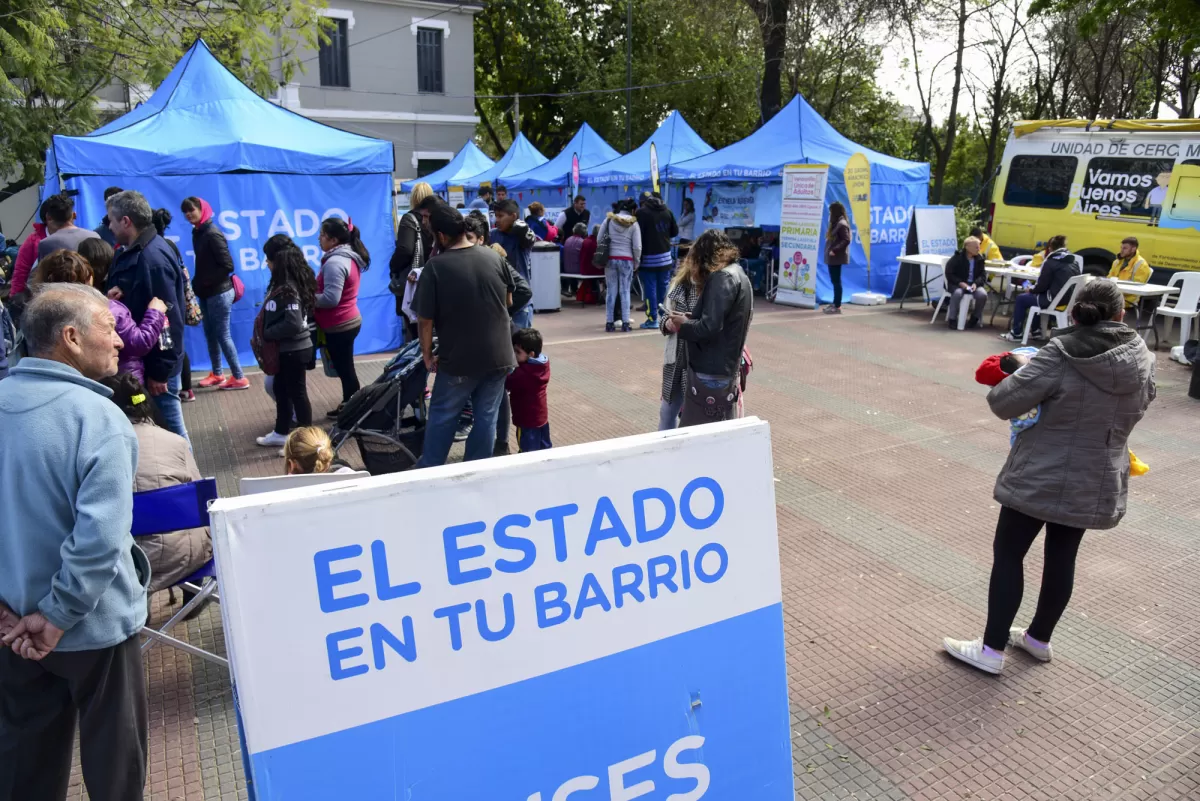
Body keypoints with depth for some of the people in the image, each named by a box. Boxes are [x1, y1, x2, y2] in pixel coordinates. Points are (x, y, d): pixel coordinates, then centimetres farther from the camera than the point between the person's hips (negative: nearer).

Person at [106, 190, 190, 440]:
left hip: (156, 363, -9)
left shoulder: (152, 259, -21)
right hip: (144, 356, 9)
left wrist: (159, 371, -21)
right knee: (165, 424, 17)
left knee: (168, 427, 1)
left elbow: (167, 318, -24)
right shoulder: (133, 251, 10)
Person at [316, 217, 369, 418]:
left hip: (339, 326, -10)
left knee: (344, 370, 3)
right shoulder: (349, 257, 9)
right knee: (345, 368, 20)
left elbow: (330, 298, -28)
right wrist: (312, 293, 7)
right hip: (348, 322, 10)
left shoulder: (335, 262, -23)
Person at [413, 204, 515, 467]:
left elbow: (426, 320, -13)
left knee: (442, 416, 14)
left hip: (459, 359, -3)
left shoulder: (435, 266, -14)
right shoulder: (495, 257, -1)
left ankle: (429, 468, 27)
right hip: (498, 356, 4)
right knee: (486, 417, 13)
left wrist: (427, 354, 0)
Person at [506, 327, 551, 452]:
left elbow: (507, 384, -17)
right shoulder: (543, 364, -2)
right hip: (541, 415, 9)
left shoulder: (522, 373, -29)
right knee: (545, 447, 22)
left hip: (527, 419, -9)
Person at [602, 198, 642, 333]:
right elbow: (637, 247, -6)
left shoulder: (609, 220, 3)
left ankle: (610, 322, 6)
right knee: (625, 291, 4)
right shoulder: (634, 224, -2)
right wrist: (637, 262, 8)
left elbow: (599, 240, 3)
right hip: (626, 260, -2)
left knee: (611, 291, 6)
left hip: (610, 259, 2)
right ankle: (625, 323, 3)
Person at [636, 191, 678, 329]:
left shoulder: (642, 212, -10)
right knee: (663, 288, 12)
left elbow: (638, 234, -12)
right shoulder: (667, 211, 6)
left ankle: (653, 319, 0)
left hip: (649, 258, -5)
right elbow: (675, 232, 11)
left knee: (650, 289, 0)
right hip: (665, 257, 5)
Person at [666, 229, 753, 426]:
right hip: (725, 371, 10)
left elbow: (710, 327, -24)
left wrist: (683, 326, -6)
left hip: (710, 374, -10)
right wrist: (690, 318, 5)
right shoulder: (738, 274, 15)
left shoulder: (722, 278, -15)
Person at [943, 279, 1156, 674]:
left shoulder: (1061, 354, -18)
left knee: (1008, 554, 6)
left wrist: (1017, 375, 3)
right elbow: (1136, 409, 16)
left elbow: (1004, 403, -19)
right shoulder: (1143, 359, -1)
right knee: (1062, 557, 18)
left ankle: (992, 649, 11)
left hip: (1041, 477, -5)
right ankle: (1039, 638, 34)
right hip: (1099, 483, 5)